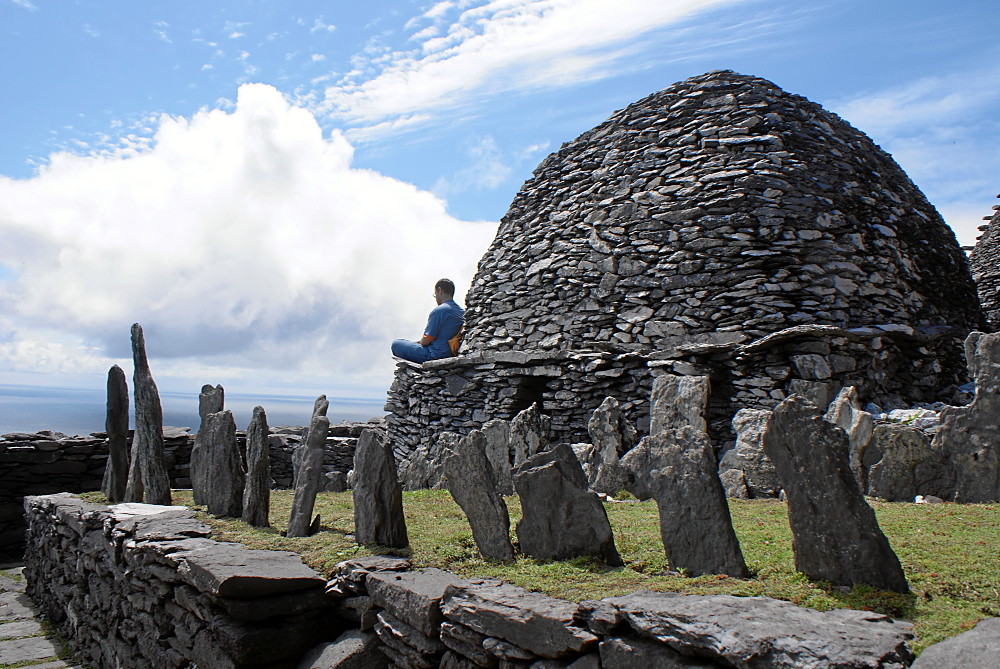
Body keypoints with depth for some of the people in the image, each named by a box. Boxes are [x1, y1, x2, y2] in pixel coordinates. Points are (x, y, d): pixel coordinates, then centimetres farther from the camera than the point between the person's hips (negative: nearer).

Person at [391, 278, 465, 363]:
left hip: (435, 356, -9)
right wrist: (420, 342, 19)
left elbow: (425, 341, -14)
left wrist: (419, 342, 10)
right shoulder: (462, 312, 9)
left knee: (396, 344, -1)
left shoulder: (439, 311, -17)